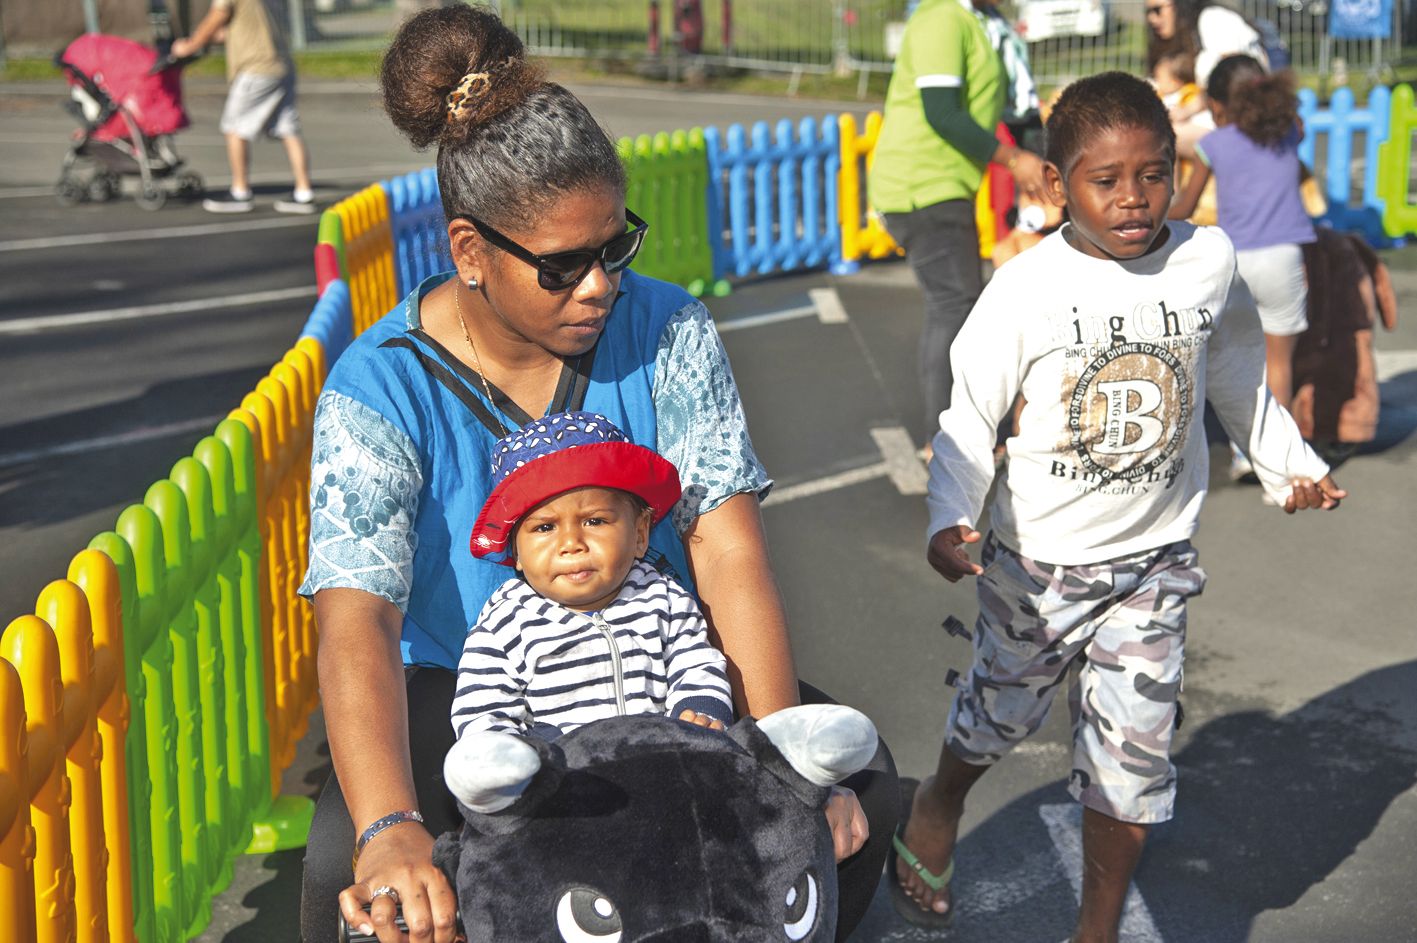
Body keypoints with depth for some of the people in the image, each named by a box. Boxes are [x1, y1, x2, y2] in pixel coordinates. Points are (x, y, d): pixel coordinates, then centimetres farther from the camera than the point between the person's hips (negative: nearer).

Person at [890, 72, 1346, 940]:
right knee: (1003, 713, 18)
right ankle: (939, 804, 52)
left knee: (1133, 756, 5)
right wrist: (950, 519, -27)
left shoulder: (1210, 260, -7)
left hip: (1156, 559, 2)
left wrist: (1291, 466, 23)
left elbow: (1235, 378, 12)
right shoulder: (1027, 288, -17)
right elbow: (971, 418, -12)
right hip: (1041, 558, -2)